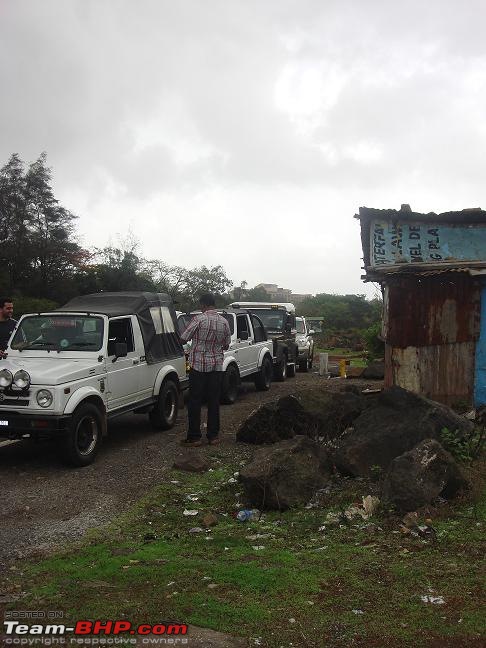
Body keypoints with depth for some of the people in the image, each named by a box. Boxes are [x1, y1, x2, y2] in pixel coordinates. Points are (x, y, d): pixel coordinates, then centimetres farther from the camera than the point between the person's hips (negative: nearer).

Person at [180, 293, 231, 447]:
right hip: (217, 366, 4)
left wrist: (197, 339, 13)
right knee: (214, 401, 11)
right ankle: (213, 436, 15)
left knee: (195, 401, 3)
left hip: (199, 365, -4)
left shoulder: (199, 319, -13)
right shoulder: (224, 322, 2)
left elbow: (183, 338, -8)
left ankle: (194, 437, 6)